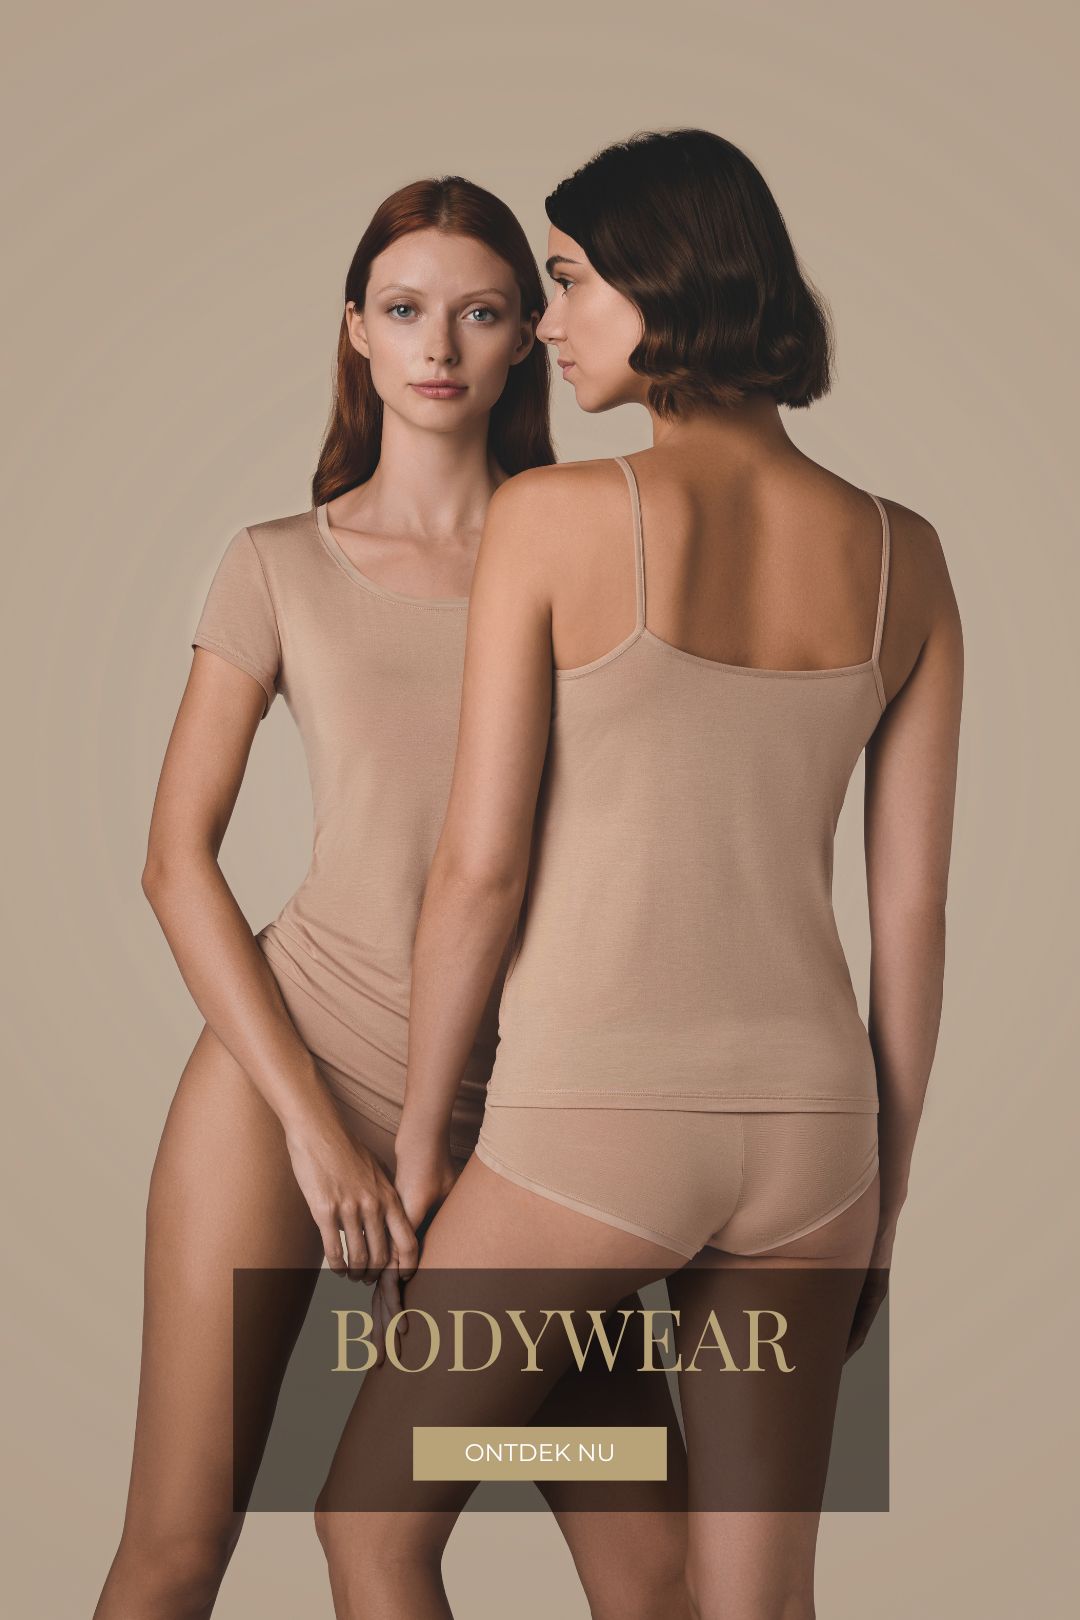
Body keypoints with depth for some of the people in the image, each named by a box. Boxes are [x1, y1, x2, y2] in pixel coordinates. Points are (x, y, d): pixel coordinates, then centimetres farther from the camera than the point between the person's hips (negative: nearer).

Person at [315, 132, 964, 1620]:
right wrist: (882, 1198, 13)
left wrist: (420, 1134, 3)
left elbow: (481, 868, -12)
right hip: (800, 1121, 5)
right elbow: (913, 909, 4)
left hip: (594, 1122, -4)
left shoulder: (553, 515, -12)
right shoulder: (900, 553, 2)